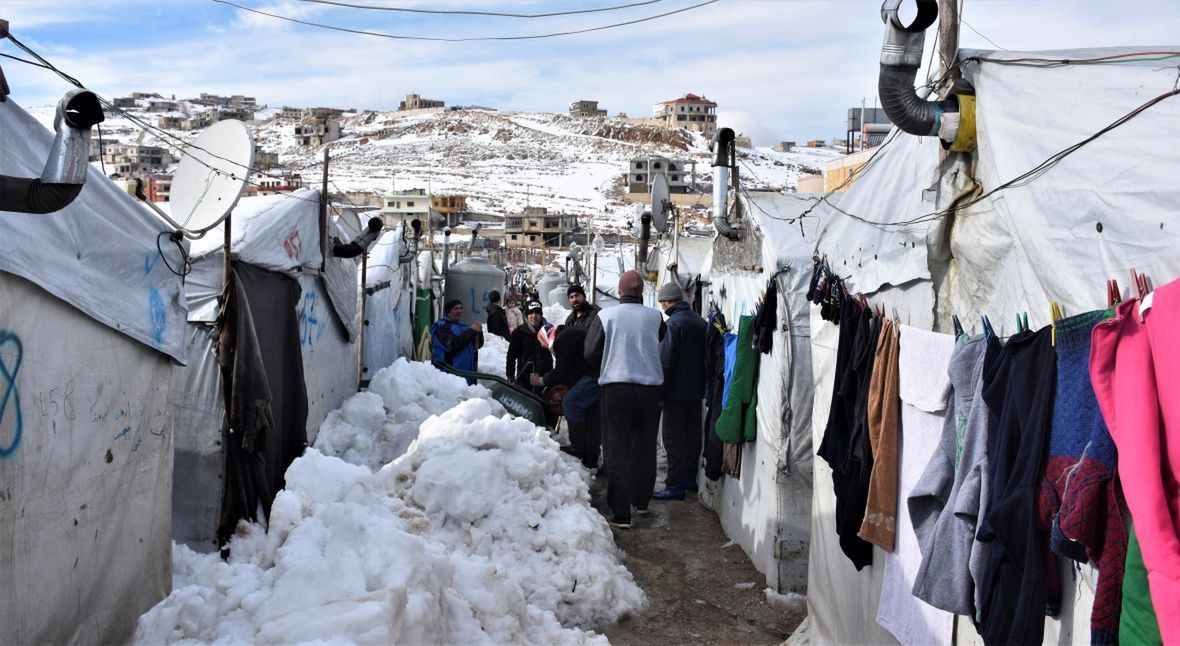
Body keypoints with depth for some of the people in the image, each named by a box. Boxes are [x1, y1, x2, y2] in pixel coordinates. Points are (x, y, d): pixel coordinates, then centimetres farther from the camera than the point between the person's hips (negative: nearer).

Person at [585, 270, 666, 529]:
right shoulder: (654, 317, -1)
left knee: (618, 450, 3)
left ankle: (621, 513, -1)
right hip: (650, 388, 2)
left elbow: (591, 354, -3)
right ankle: (642, 501, 30)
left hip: (615, 388, -1)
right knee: (645, 448, 17)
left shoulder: (605, 316, -3)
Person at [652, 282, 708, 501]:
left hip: (677, 391, -8)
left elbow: (665, 361, -17)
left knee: (673, 438, -4)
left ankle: (675, 485, -4)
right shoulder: (701, 322, 7)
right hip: (697, 389, 8)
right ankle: (690, 478, 25)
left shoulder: (673, 323, -16)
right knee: (692, 434, 15)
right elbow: (706, 356, 13)